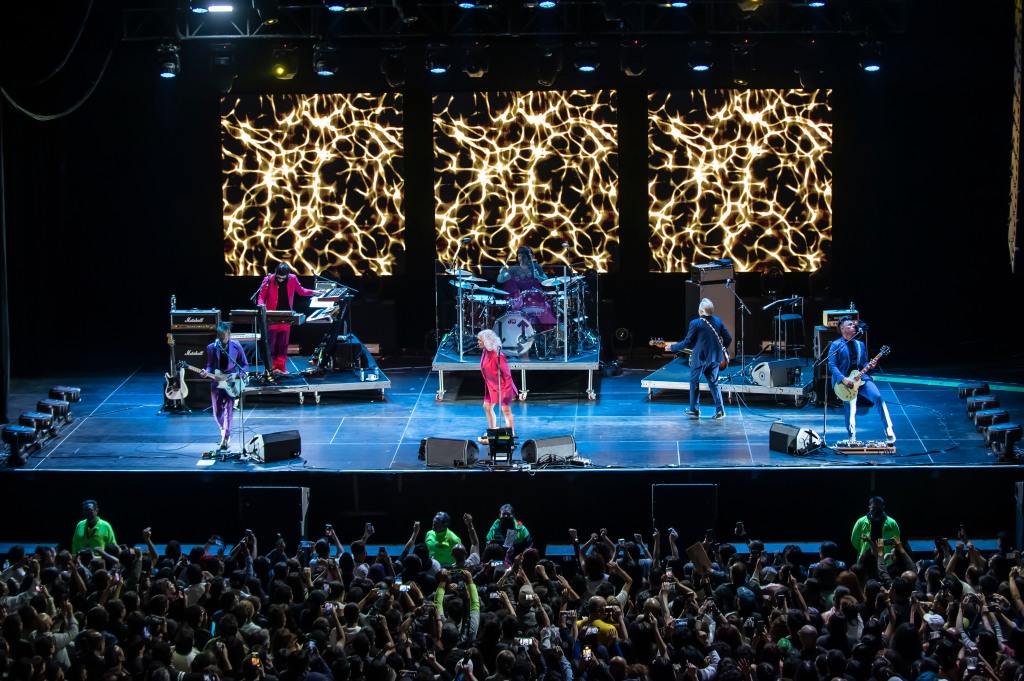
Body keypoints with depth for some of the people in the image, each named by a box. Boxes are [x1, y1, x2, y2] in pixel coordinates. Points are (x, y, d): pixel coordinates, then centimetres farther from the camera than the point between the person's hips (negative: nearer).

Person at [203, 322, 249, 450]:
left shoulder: (236, 347, -6)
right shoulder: (211, 348, 0)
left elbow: (245, 365, 0)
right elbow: (210, 365, 7)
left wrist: (236, 375, -15)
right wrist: (207, 373, -14)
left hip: (230, 384, -3)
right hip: (216, 382, 3)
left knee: (228, 411, -8)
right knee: (217, 413, 8)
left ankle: (225, 438, -1)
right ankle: (225, 433, 33)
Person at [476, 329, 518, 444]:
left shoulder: (497, 355, -24)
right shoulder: (485, 353, 1)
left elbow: (507, 374, -22)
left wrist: (507, 390, -23)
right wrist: (487, 384, 16)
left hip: (502, 386, -9)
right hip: (491, 386, 9)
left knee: (506, 410, -6)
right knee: (487, 407, 17)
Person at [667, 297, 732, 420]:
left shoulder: (695, 323, -13)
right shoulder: (718, 321, 3)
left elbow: (687, 342, -11)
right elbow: (728, 338, 6)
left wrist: (672, 347, 1)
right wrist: (722, 349, 22)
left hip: (699, 358, -5)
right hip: (714, 358, 5)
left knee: (694, 382, 9)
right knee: (713, 383, 13)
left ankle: (694, 410, 10)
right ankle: (720, 410, 4)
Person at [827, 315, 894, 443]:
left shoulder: (860, 344, 18)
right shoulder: (836, 345, 1)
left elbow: (864, 364, 18)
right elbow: (831, 365, -8)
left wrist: (870, 365, -6)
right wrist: (843, 379, -20)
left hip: (861, 377, 3)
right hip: (843, 379, -3)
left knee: (877, 396, -19)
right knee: (850, 405, -18)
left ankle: (888, 430, -17)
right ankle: (852, 437, -4)